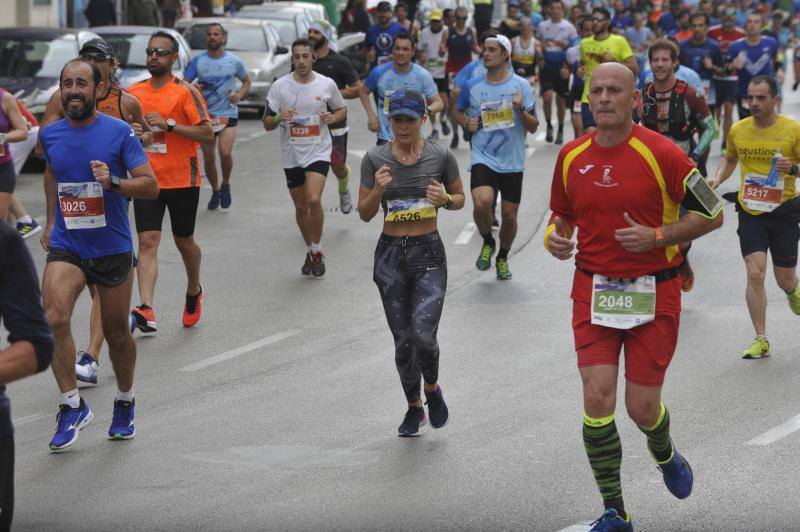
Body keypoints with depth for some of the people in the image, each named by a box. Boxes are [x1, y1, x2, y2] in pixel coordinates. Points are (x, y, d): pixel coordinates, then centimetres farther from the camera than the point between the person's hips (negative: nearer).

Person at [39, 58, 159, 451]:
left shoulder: (120, 132, -9)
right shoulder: (50, 135, 3)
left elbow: (151, 185, -12)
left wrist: (113, 182, -29)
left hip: (112, 248, -2)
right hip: (65, 246, 2)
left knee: (116, 333, 10)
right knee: (54, 319, -22)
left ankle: (124, 404, 35)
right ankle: (72, 405, -11)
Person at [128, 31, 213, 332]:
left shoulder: (185, 91, -7)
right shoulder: (135, 92, 8)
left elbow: (208, 134, -13)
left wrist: (168, 125, -20)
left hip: (182, 180, -3)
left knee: (184, 241, 13)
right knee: (147, 242, -12)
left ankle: (194, 292, 41)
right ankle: (146, 310, -23)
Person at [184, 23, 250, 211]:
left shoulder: (234, 62, 1)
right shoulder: (197, 61, 1)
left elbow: (246, 81, 15)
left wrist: (240, 95, -5)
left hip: (228, 114, -2)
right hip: (205, 115, 2)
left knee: (225, 152, -20)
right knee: (208, 158, 5)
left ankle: (225, 185, 6)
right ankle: (215, 191, 26)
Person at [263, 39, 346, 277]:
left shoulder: (327, 84, -2)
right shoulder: (279, 86, -3)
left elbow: (342, 110, 14)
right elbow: (267, 124, 0)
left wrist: (333, 118, -9)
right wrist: (279, 118, -23)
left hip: (318, 152, -2)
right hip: (292, 155, 2)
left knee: (314, 200, -20)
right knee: (301, 207, 11)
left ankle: (317, 251, -3)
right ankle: (311, 252, 31)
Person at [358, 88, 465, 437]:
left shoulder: (440, 156, -4)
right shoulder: (375, 159, -2)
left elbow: (461, 198, 10)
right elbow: (364, 214, 1)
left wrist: (445, 199, -13)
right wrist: (378, 191, -19)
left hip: (429, 252, -2)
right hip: (390, 253, 2)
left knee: (423, 334, -17)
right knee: (403, 341, 7)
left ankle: (432, 388, 15)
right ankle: (414, 408, 29)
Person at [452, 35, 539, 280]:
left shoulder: (521, 86, -2)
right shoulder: (473, 86, 1)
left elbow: (533, 127, -1)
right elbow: (457, 110, 20)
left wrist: (521, 109, -21)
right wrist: (466, 123, -2)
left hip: (512, 162, 1)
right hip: (483, 159, -1)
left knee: (509, 216, 6)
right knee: (482, 203, -25)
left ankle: (502, 258, 33)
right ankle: (487, 242, 5)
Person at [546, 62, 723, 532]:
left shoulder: (662, 153, -11)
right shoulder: (571, 157, 3)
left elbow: (713, 214, -5)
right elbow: (562, 215, 19)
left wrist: (657, 236, -17)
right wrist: (556, 239, -4)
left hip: (654, 294, -3)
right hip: (593, 292, 3)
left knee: (642, 408, 1)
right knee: (597, 399, -9)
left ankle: (665, 454, 39)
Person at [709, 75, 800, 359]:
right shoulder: (738, 130, 1)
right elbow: (729, 158, 20)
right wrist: (717, 180, 3)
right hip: (750, 212, 1)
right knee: (755, 274, -12)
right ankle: (761, 341, -6)